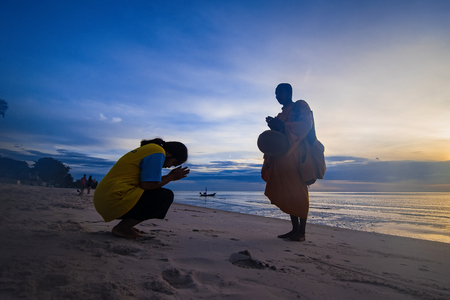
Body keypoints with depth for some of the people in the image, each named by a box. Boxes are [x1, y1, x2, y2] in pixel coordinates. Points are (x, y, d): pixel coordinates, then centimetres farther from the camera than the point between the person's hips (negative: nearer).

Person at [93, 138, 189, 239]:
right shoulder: (158, 152, -9)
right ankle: (121, 227, -7)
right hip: (115, 201, -10)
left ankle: (125, 226, 10)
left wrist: (169, 176, 19)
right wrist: (171, 177, -2)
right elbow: (147, 185, -16)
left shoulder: (148, 149, 21)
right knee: (166, 196, -12)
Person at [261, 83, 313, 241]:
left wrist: (282, 126, -19)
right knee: (287, 193, 4)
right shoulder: (282, 114, 27)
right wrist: (274, 126, 1)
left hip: (295, 154, -8)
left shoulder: (300, 106, 5)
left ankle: (301, 232, -6)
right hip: (281, 156, 8)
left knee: (298, 192, -9)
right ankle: (295, 229, 9)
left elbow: (307, 124, -12)